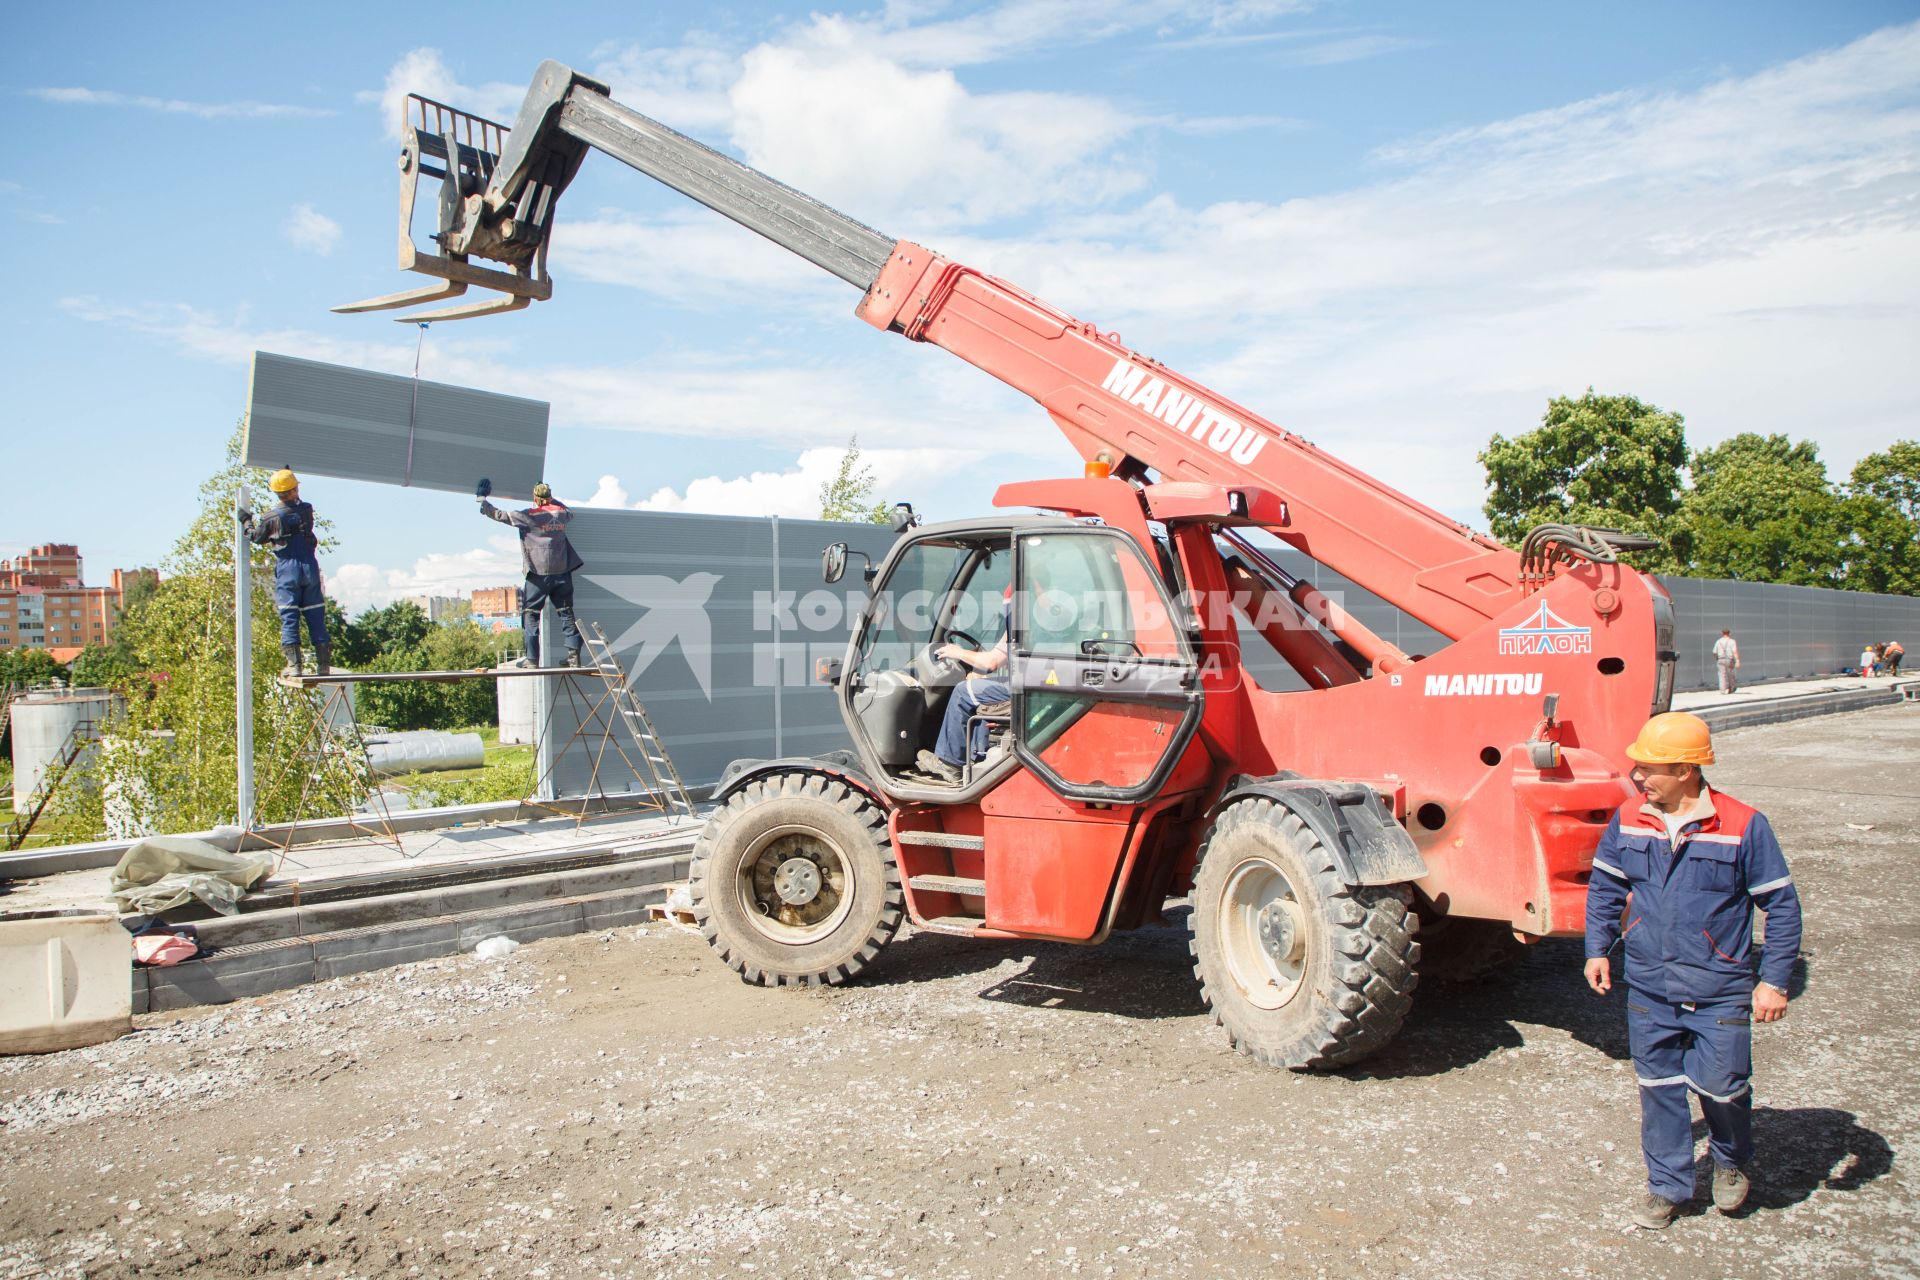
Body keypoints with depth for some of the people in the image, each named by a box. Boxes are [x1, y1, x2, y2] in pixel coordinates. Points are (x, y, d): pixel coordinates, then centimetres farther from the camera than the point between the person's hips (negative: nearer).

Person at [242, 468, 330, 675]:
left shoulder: (271, 518, -5)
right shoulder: (307, 510, -2)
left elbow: (256, 537, 10)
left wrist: (246, 521, 27)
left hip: (287, 570, -2)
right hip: (310, 568, 2)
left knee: (289, 618, 1)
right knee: (316, 616, 6)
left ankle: (294, 664, -6)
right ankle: (324, 663, 6)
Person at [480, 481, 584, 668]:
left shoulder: (529, 516, -7)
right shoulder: (562, 514, 7)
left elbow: (499, 515, -1)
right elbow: (570, 513, 33)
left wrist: (481, 498, 14)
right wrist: (552, 500, 36)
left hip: (539, 573, -4)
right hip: (562, 572, 4)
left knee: (531, 613, 3)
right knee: (566, 612, 8)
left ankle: (532, 657, -3)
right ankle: (574, 654, 2)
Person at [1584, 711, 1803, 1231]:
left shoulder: (1743, 826, -12)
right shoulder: (1628, 821, -2)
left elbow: (1782, 905, -4)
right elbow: (1604, 887, 12)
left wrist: (1774, 979, -7)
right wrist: (1598, 949, 5)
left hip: (1720, 992, -3)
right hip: (1648, 988, 3)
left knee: (1720, 1085, 2)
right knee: (1658, 1087, 11)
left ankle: (1732, 1160, 34)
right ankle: (1667, 1184, 28)